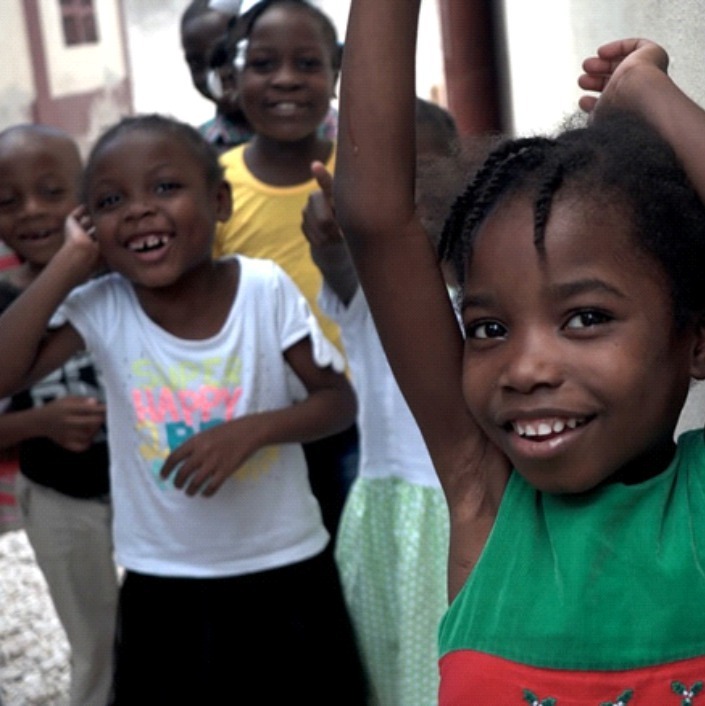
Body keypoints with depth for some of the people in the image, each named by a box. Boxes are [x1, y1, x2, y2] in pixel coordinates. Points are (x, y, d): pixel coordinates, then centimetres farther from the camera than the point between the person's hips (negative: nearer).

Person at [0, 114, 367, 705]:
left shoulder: (266, 288, -14)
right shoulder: (102, 309, -11)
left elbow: (339, 401, -8)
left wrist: (251, 429, -26)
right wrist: (70, 261, -20)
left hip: (286, 570, 0)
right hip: (165, 584, 1)